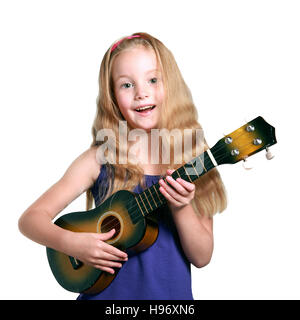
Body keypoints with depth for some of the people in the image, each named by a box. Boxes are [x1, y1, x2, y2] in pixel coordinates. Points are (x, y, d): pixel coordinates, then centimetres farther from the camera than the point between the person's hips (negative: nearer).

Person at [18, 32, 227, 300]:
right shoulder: (100, 159, -6)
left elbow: (202, 257, -3)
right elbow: (30, 218, -5)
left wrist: (182, 208, -19)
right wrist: (72, 243, -20)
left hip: (172, 291, 2)